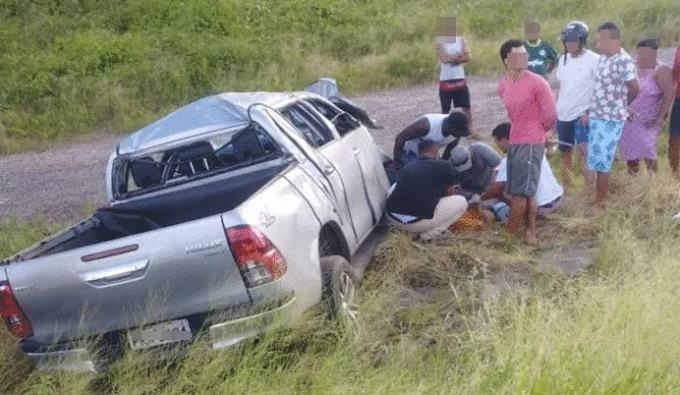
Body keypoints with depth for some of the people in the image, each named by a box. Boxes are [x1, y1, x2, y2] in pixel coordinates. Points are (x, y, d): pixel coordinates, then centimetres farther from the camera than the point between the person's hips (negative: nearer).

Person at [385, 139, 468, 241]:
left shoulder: (407, 167, 17)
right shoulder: (443, 166, 4)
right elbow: (449, 191, 22)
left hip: (392, 219, 5)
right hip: (417, 223, -5)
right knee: (461, 202, 13)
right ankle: (428, 234, 2)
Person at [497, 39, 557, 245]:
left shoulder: (537, 83, -11)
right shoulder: (502, 85, 8)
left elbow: (551, 115, -7)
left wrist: (537, 133, 5)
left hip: (530, 144, -7)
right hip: (513, 143, 7)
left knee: (520, 192, -3)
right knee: (526, 192, 11)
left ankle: (509, 234, 3)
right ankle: (530, 232, 19)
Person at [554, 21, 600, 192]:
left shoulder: (594, 60, -11)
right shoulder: (563, 59, 9)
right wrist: (556, 108, 13)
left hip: (583, 114, -6)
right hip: (563, 114, 7)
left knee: (584, 150, -19)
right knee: (565, 152, 15)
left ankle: (589, 190, -16)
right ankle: (566, 187, 30)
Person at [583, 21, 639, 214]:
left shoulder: (623, 61, -18)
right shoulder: (603, 58, 9)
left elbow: (635, 89, -16)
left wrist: (622, 105, 2)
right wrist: (590, 112, 13)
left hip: (611, 119, -8)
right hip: (597, 116, 8)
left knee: (601, 161, -2)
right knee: (598, 159, 17)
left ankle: (599, 202, 9)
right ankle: (603, 193, 31)